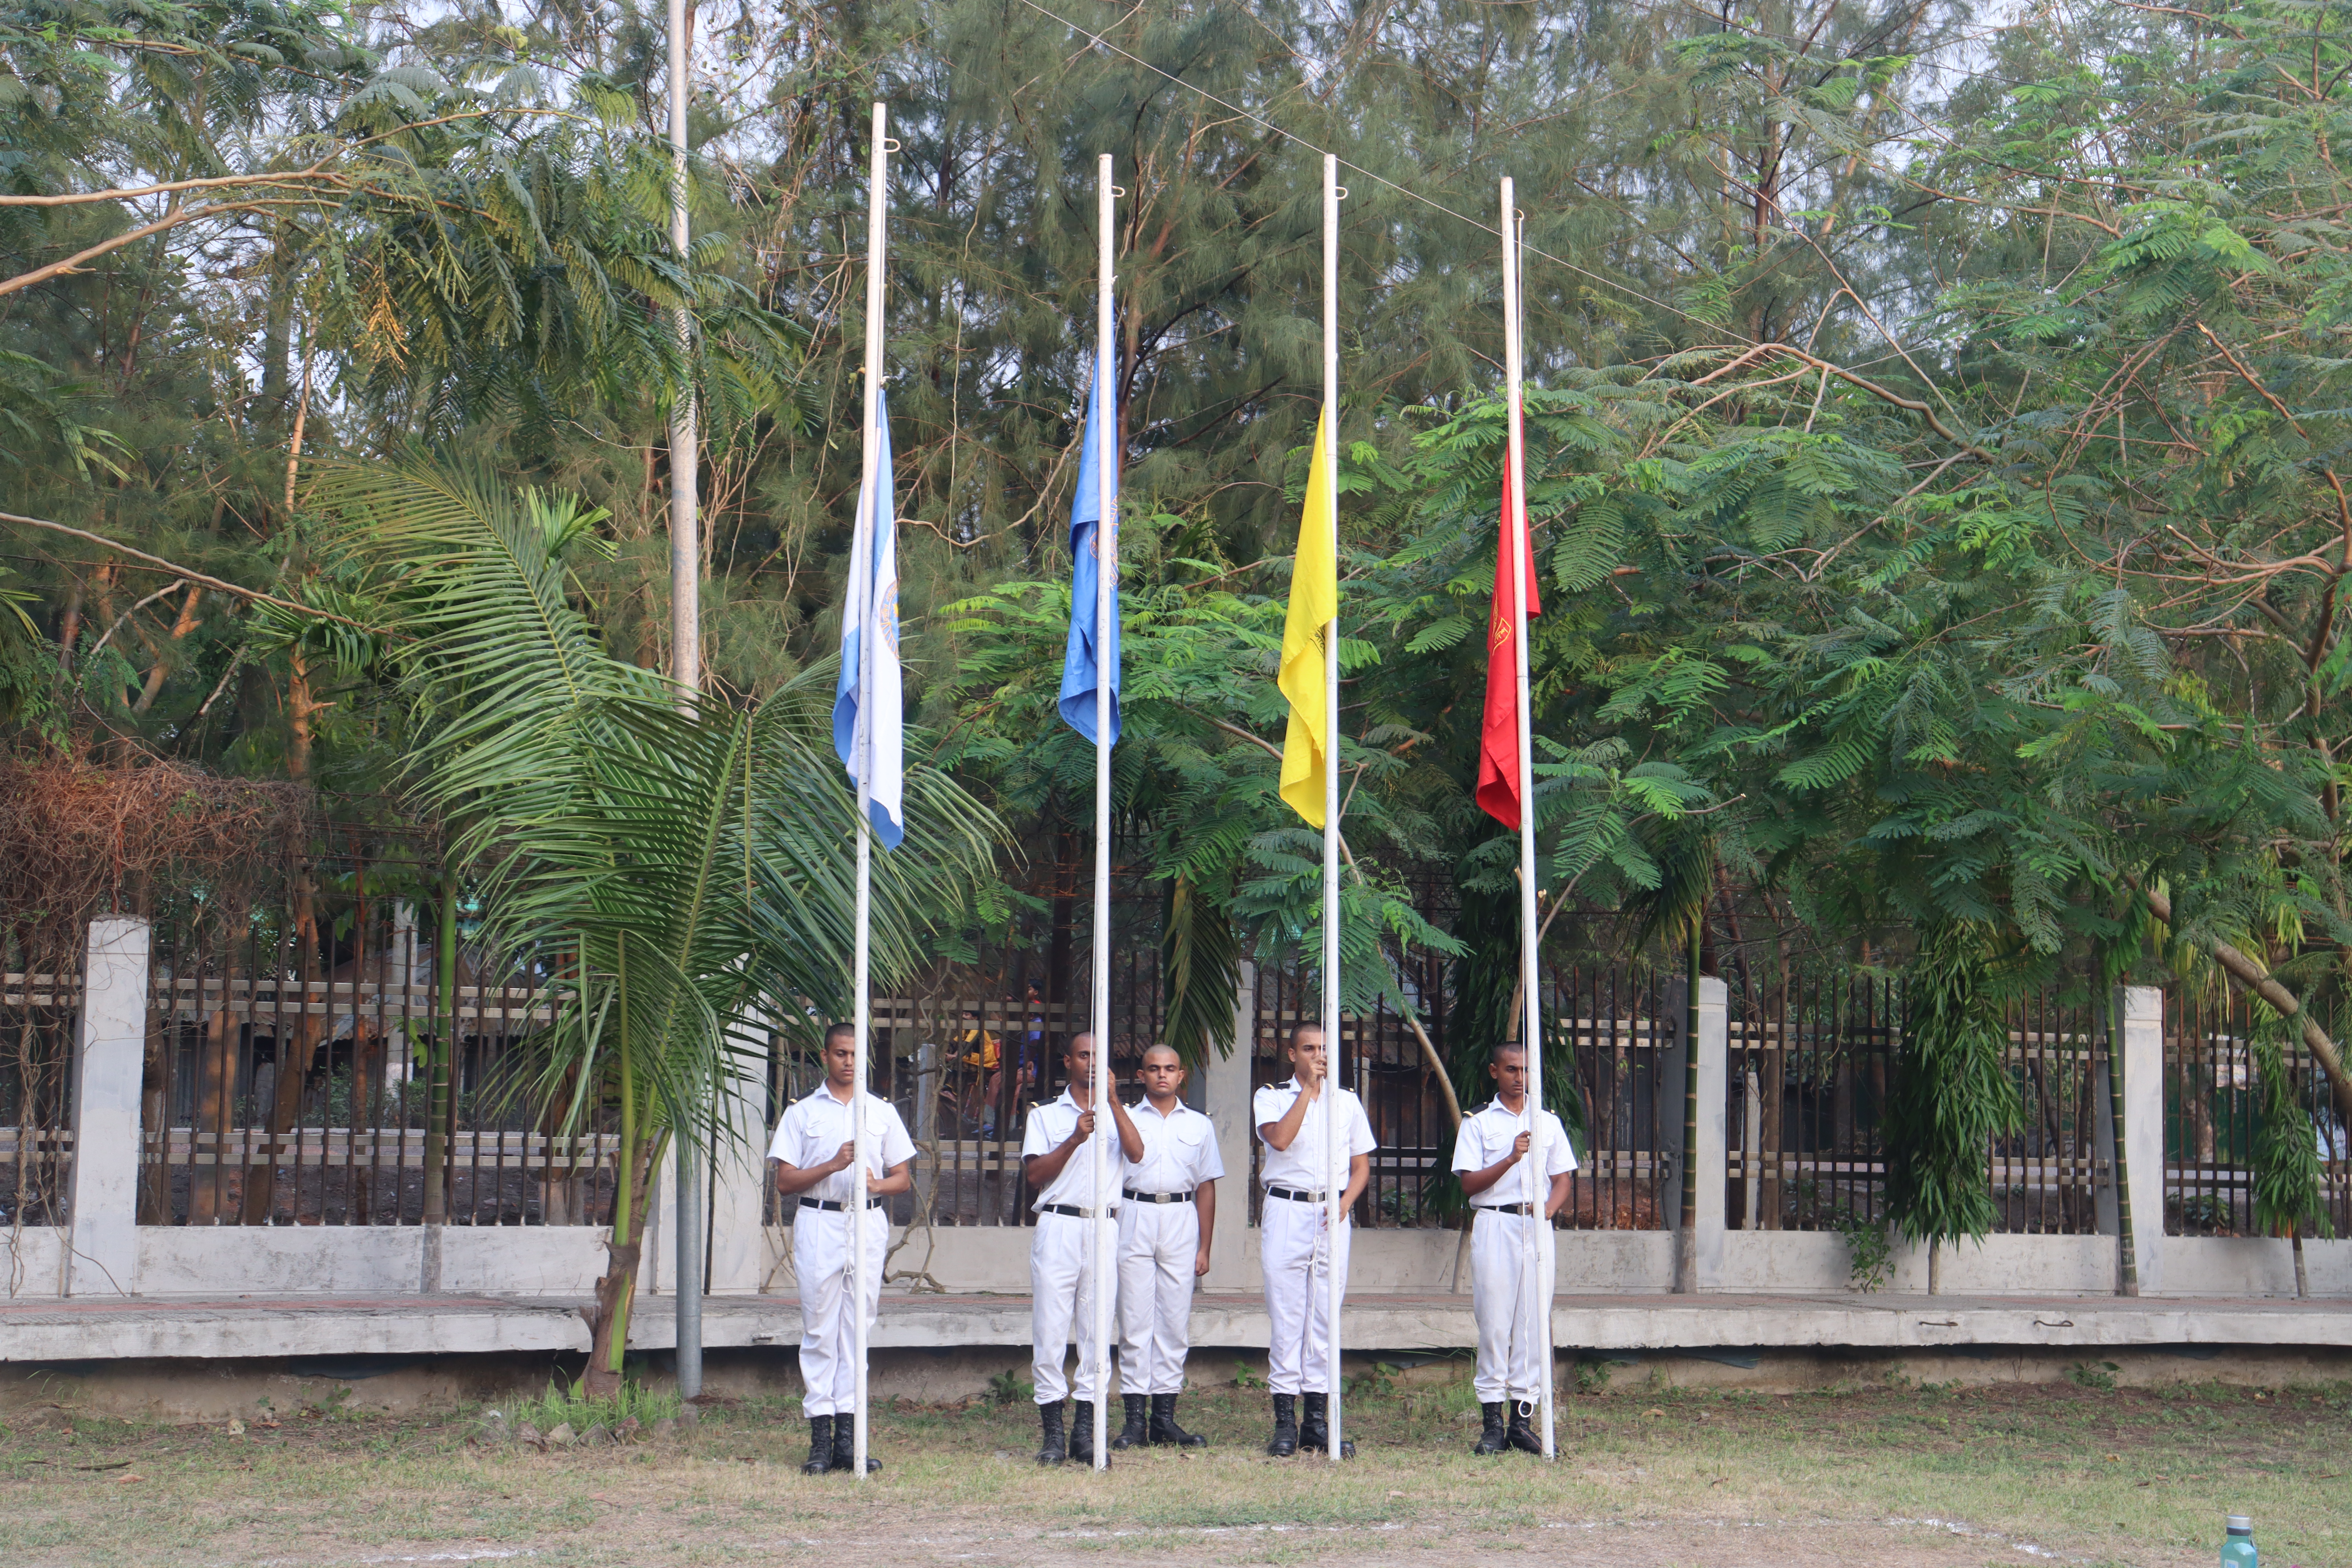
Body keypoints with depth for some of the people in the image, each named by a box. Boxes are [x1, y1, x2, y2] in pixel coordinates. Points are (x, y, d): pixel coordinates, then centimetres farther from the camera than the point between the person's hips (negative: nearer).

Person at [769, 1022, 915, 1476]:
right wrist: (832, 1165, -13)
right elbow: (785, 1181, 1)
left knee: (858, 1327, 1)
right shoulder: (802, 1113, 7)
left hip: (868, 1222, 2)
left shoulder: (882, 1111, 13)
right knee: (819, 1329, -4)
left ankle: (848, 1434, 2)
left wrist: (877, 1184, -10)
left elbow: (904, 1177, 12)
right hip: (819, 1225, -2)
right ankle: (820, 1437, -3)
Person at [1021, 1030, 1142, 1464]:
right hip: (1059, 1228, -1)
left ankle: (1086, 1432, 5)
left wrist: (1114, 1101, -10)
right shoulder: (1046, 1116, 12)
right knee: (1051, 1331, -5)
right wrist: (1075, 1140, -9)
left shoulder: (1116, 1115, 16)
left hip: (1104, 1230, 1)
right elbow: (1035, 1175, 0)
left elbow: (1136, 1153, -5)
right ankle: (1053, 1433, -1)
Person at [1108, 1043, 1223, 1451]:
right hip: (1134, 1218, -2)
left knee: (1175, 1322, 1)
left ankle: (1165, 1416, 6)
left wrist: (1204, 1247, 9)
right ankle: (1134, 1419, -2)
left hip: (1181, 1221, 2)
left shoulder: (1199, 1125, 14)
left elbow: (1206, 1186, 13)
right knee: (1135, 1322, -4)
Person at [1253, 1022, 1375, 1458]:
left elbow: (1361, 1164, 15)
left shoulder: (1347, 1102, 13)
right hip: (1286, 1211, -2)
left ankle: (1318, 1421, 6)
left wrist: (1345, 1203, -3)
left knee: (1326, 1317, 2)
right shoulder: (1271, 1097, 5)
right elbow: (1279, 1138, -15)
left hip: (1332, 1214, 3)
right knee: (1286, 1316, -4)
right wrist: (1308, 1090, -12)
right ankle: (1285, 1422, -2)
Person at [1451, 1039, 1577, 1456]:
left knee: (1535, 1324, 0)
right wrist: (1511, 1159, -15)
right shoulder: (1478, 1123, 6)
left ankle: (1523, 1419, 4)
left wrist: (1550, 1207, -7)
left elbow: (1563, 1179, 14)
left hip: (1538, 1229, 3)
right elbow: (1469, 1184, -2)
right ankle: (1492, 1424, 0)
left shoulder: (1548, 1122, 14)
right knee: (1494, 1324, -4)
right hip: (1495, 1228, -3)